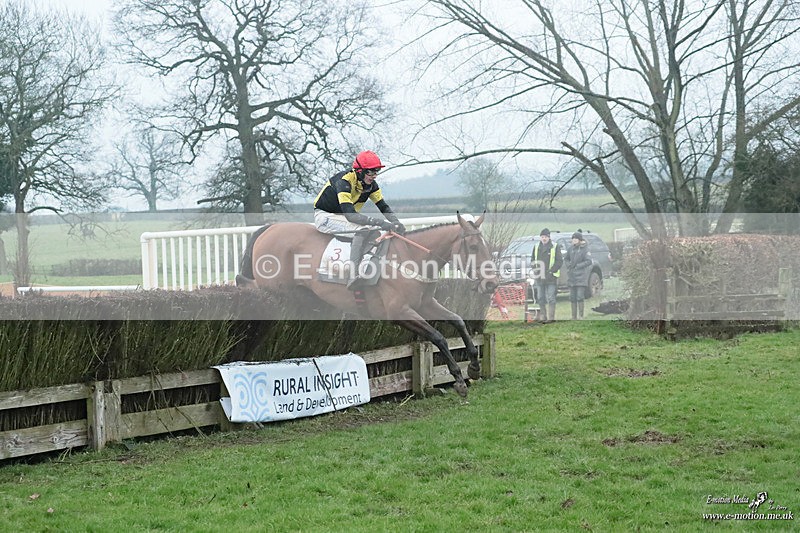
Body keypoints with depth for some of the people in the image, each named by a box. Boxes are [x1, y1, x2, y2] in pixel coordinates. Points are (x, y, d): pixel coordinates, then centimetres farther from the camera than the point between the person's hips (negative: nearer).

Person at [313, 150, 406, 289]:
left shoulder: (370, 184, -4)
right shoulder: (344, 181, -29)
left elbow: (384, 207, 1)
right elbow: (350, 215, -37)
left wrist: (396, 223, -20)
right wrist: (380, 223, -43)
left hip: (342, 218, 9)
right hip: (325, 216, -9)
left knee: (376, 233, -7)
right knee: (363, 229, -31)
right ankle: (353, 275, -41)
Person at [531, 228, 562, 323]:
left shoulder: (555, 247, -2)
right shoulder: (536, 247, 12)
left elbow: (559, 261, -5)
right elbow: (532, 260, 18)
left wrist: (551, 270, -13)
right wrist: (536, 270, 1)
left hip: (551, 277, -5)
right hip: (539, 277, 5)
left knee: (551, 298, -6)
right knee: (541, 298, 7)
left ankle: (551, 318, -5)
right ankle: (543, 318, 14)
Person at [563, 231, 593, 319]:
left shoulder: (585, 249, -6)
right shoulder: (571, 249, 10)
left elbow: (589, 261, -12)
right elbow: (566, 259, 21)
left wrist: (577, 266, -15)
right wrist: (568, 265, 2)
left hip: (581, 276, -6)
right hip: (571, 276, 6)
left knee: (580, 297, -10)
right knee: (572, 297, 7)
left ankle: (581, 315, -4)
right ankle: (574, 316, 14)